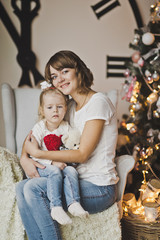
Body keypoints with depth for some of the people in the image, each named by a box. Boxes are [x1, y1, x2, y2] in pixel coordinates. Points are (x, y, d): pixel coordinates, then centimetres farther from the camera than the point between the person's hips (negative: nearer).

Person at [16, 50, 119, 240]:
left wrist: (38, 153, -12)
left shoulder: (98, 102, -13)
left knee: (33, 188, -22)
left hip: (99, 188, -8)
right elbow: (33, 135, 15)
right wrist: (24, 158, -6)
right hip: (78, 180, 8)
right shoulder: (70, 107, 12)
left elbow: (82, 154, -17)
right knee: (21, 188, -9)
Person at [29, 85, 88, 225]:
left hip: (63, 165, 3)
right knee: (55, 172, -32)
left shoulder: (66, 127, 6)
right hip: (44, 167, -3)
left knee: (71, 171, -27)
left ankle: (73, 203, -32)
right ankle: (56, 207, -34)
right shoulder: (39, 128, -5)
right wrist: (52, 162, -23)